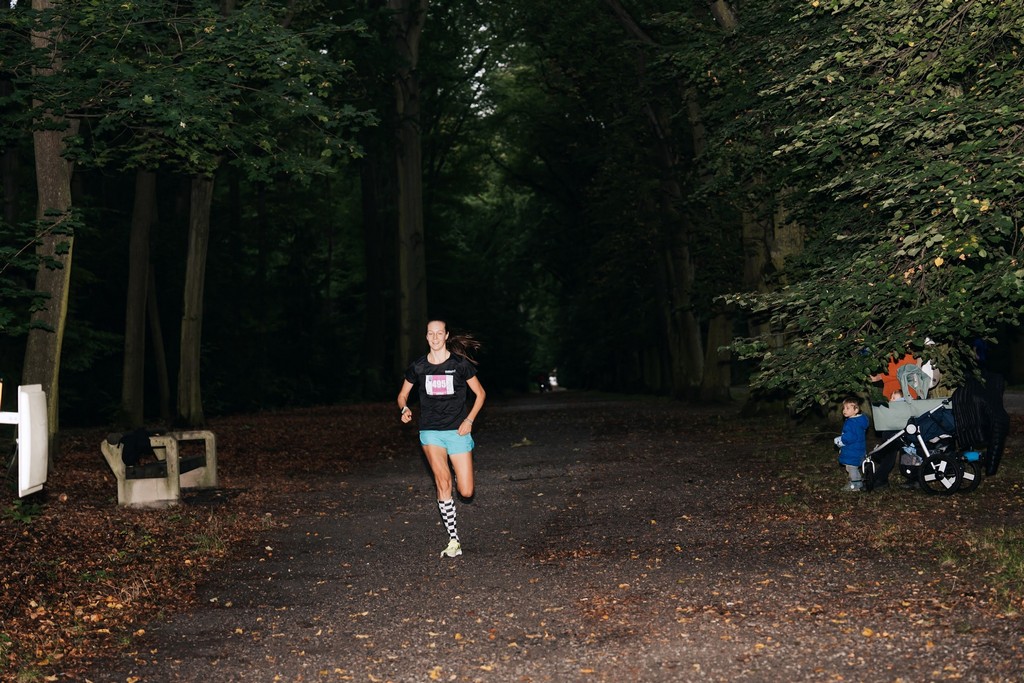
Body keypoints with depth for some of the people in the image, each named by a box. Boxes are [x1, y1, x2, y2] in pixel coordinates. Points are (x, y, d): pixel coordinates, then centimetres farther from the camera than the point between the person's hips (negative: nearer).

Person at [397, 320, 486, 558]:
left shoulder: (460, 364, -3)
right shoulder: (418, 368, 2)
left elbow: (480, 393, 7)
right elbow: (402, 395, 15)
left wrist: (469, 420, -5)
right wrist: (405, 409, -7)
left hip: (457, 431, 0)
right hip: (431, 432, 0)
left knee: (466, 492, -3)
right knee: (443, 482, -21)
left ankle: (458, 477, 35)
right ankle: (453, 541, -15)